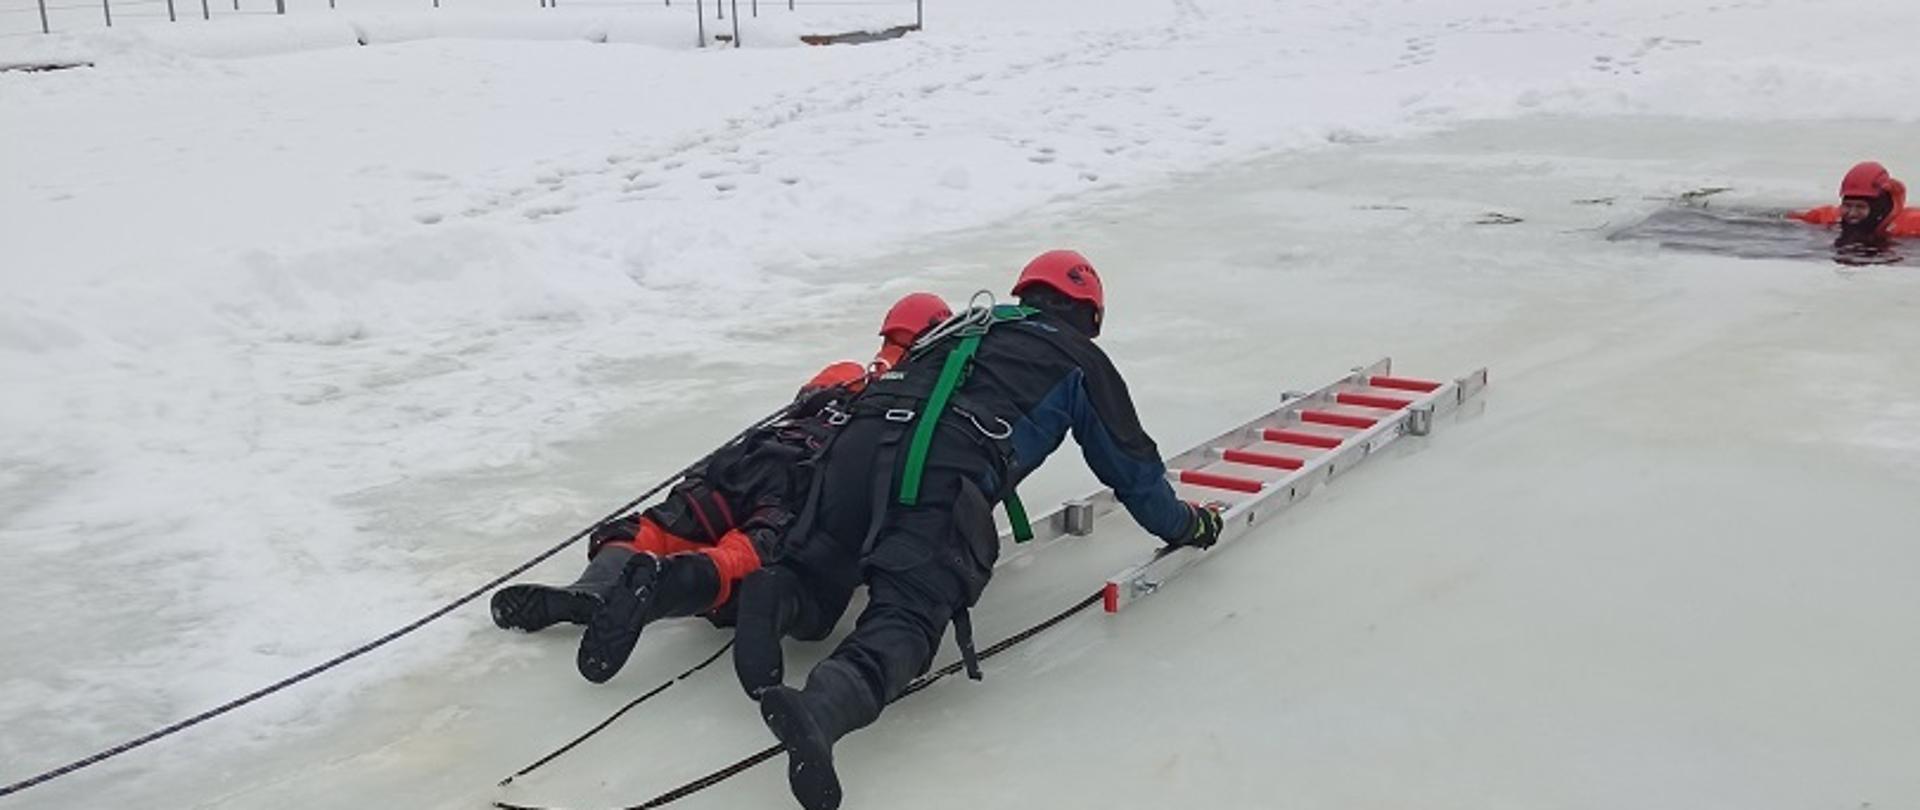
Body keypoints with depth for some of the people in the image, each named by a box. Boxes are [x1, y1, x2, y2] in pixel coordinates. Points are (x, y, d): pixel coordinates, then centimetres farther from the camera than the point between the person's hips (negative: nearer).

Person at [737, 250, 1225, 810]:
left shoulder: (969, 326, 37)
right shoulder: (1080, 358, 23)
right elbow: (1130, 463, 28)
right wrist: (1184, 525, 46)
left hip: (857, 444, 5)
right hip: (944, 482, -5)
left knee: (815, 581, 17)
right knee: (906, 617, -14)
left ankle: (771, 594, -19)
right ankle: (818, 709, -44)